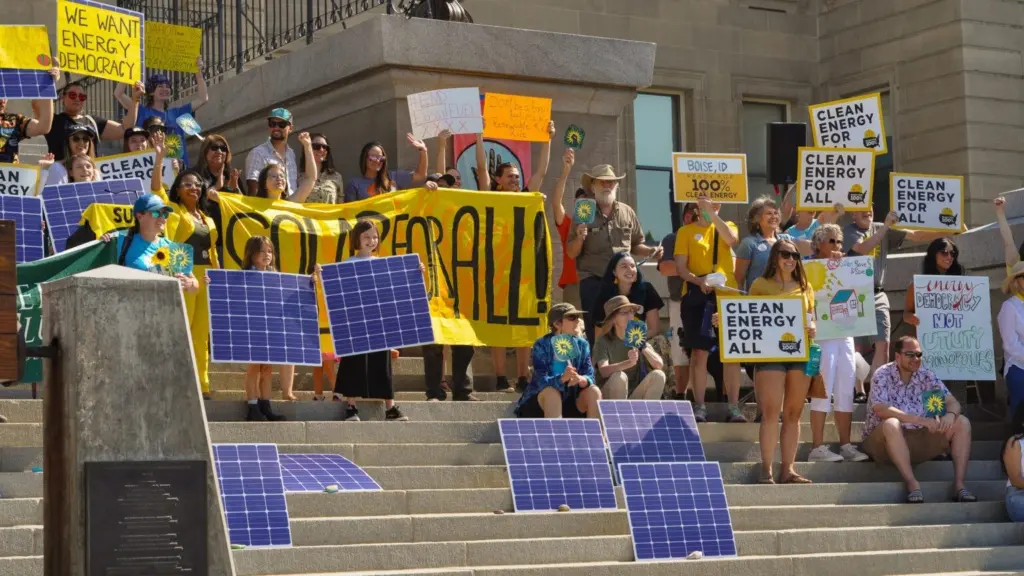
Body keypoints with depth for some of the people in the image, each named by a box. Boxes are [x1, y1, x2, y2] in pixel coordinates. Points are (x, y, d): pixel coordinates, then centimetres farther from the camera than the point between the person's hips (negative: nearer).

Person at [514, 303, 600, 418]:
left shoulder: (582, 344, -2)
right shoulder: (542, 345, -14)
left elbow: (590, 377, -10)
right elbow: (541, 381, -26)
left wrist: (581, 379, -35)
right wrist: (562, 378, -46)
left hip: (569, 402, 4)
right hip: (538, 404, -4)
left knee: (594, 392, -21)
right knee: (552, 392, -35)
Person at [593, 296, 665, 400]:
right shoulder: (604, 341, -8)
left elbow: (659, 365, -8)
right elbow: (603, 371, -27)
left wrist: (643, 346, -22)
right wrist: (629, 363, -43)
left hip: (633, 397, 4)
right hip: (609, 398, -4)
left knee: (658, 375, -17)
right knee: (619, 376, -33)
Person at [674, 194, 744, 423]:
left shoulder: (727, 226, 13)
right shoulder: (686, 231, 9)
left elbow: (731, 239, -12)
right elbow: (680, 267, 1)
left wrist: (712, 214, -18)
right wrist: (698, 280, -17)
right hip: (697, 296, -1)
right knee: (699, 352, -3)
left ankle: (734, 407, 3)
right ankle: (699, 406, 3)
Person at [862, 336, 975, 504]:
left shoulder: (926, 376, 5)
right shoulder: (883, 375, -9)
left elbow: (953, 402, 1)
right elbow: (880, 409, -25)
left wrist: (950, 414, -25)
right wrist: (919, 420, -32)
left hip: (920, 439, 5)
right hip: (885, 440, -5)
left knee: (962, 423, -10)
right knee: (891, 424, -39)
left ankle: (958, 485, -18)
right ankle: (912, 484, -35)